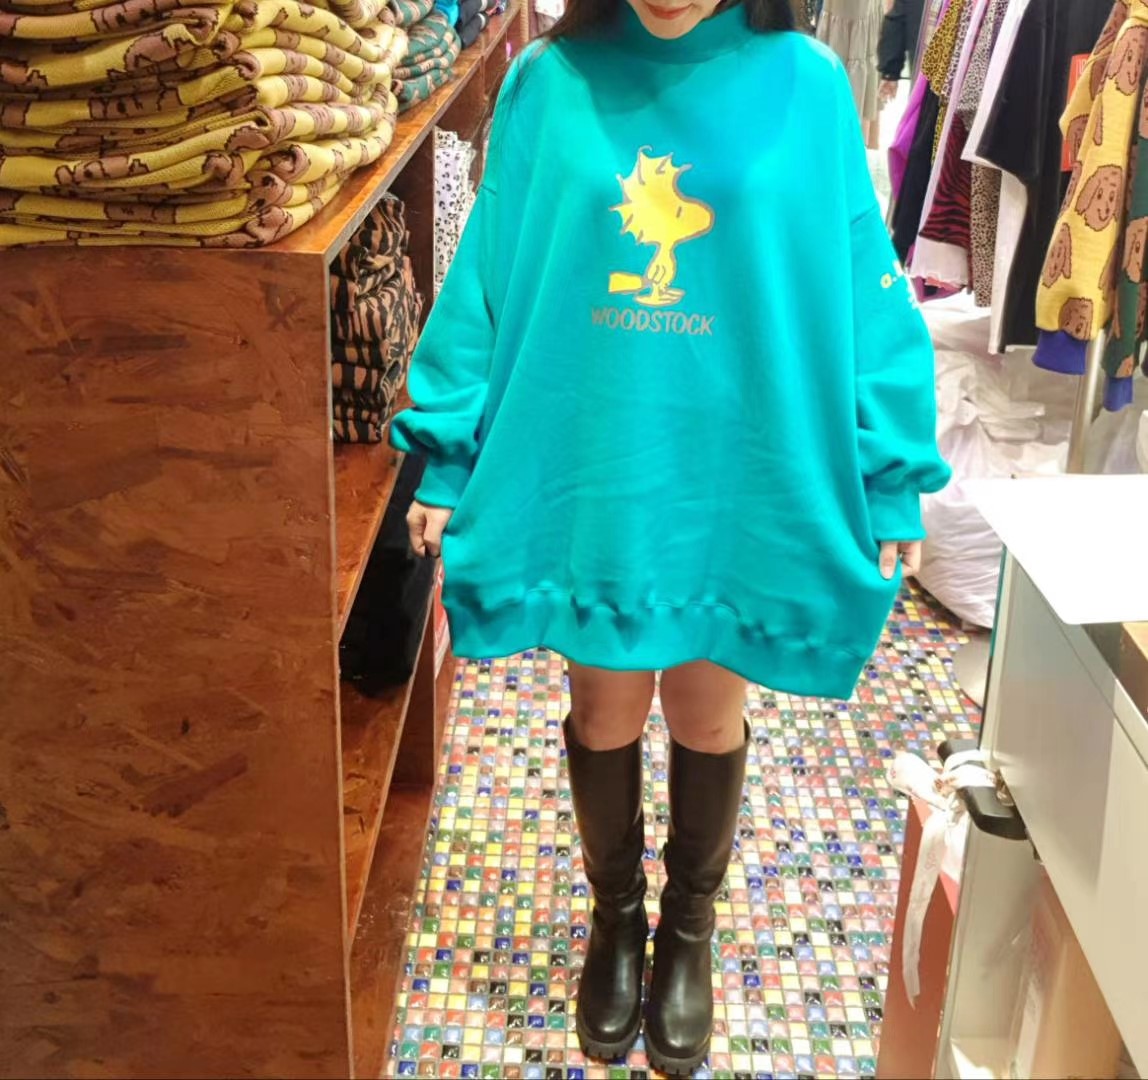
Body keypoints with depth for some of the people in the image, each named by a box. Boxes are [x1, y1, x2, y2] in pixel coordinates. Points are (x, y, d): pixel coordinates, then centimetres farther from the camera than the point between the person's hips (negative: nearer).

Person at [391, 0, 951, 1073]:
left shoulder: (807, 86, -6)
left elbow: (862, 292, -3)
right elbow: (489, 277, 0)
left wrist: (892, 481, -4)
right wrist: (447, 458, -1)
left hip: (744, 482, 0)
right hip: (585, 472, 1)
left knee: (707, 716, 15)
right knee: (606, 713, 15)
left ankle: (688, 929, 41)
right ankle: (616, 918, 42)